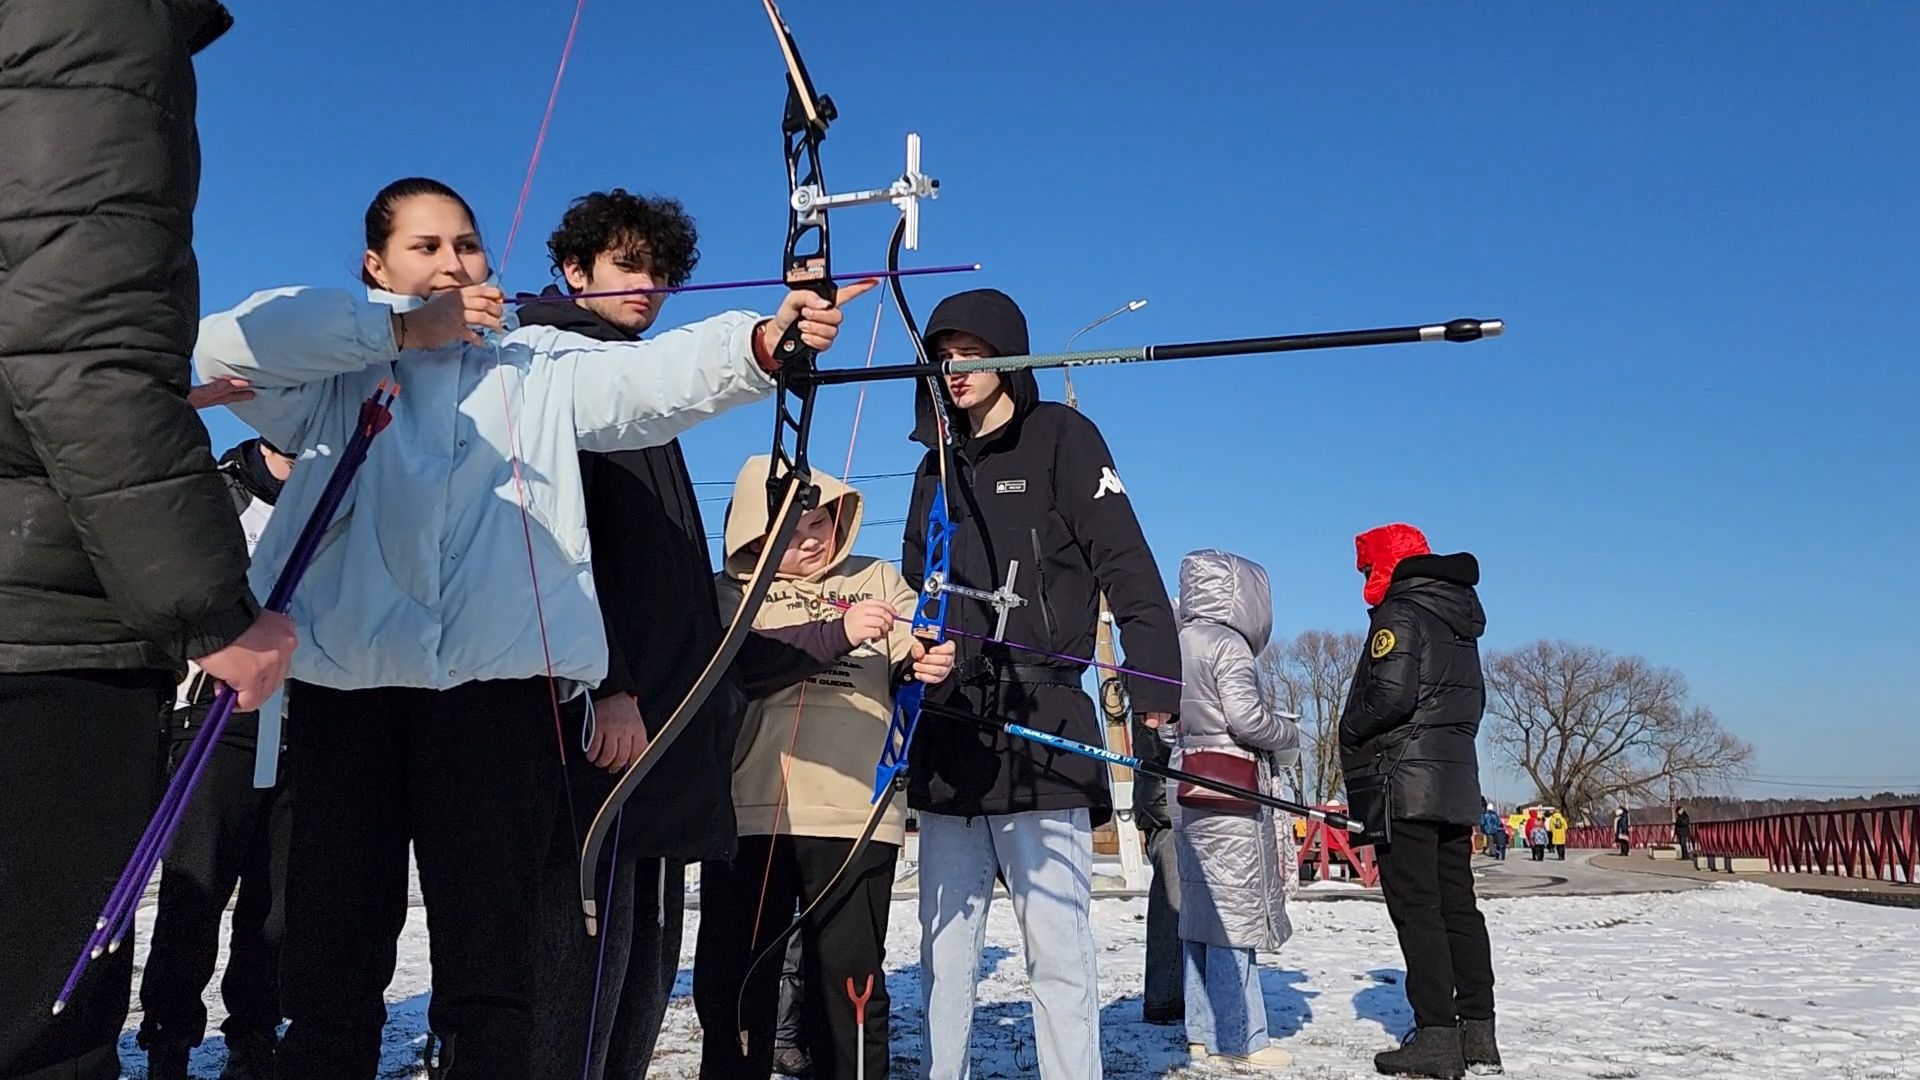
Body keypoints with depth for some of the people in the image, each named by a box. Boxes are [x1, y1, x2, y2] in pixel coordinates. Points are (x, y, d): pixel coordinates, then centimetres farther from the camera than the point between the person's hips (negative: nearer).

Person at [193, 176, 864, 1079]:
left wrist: (759, 343, -25)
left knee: (490, 961, -1)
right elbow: (228, 340, -3)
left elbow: (654, 374, -5)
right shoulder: (333, 375, 16)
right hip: (345, 679, 1)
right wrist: (402, 327, -1)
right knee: (332, 948, 6)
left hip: (500, 682, -1)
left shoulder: (543, 364, 14)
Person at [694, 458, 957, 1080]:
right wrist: (835, 635, -23)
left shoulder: (879, 578, 15)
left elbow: (910, 662, 4)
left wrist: (930, 664, -20)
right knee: (734, 978, 6)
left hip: (855, 811, 0)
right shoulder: (733, 588, 9)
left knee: (850, 977, 1)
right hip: (748, 809, 0)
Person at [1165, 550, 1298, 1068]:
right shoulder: (1228, 643, -10)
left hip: (1190, 791, 9)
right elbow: (1245, 717, -18)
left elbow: (1166, 721, 16)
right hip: (1230, 794, -8)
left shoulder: (1178, 645, 15)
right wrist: (1290, 734, -2)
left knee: (1201, 910, 11)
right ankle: (1239, 1039, -1)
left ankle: (1203, 1031, 16)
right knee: (1234, 913, -5)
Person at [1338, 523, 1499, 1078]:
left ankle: (1437, 1035, -8)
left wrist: (1349, 731, -5)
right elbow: (1470, 701, 19)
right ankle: (1478, 1030, 14)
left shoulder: (1399, 614, -10)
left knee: (1415, 908, -7)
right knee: (1458, 905, 10)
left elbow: (1391, 694, -20)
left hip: (1404, 783, -9)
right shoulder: (1459, 621, 18)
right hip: (1456, 781, 9)